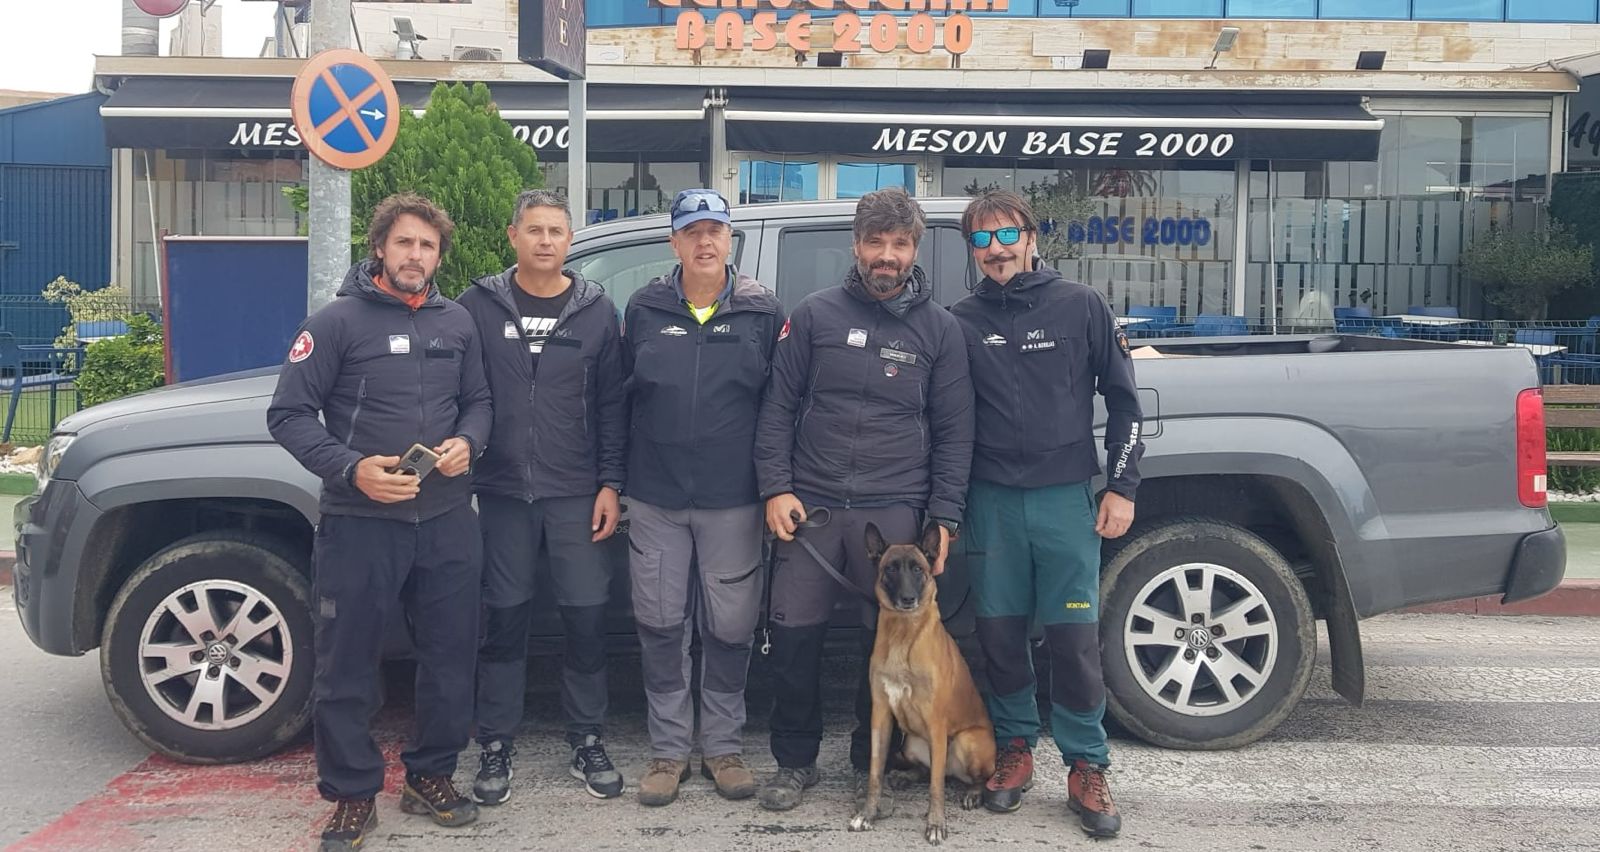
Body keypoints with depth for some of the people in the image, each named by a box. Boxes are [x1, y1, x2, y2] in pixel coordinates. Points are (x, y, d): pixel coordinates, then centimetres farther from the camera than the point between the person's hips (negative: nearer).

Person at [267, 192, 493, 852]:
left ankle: (430, 777, 27)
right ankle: (352, 795, 18)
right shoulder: (337, 321, -4)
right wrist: (351, 469, -18)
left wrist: (466, 442, -4)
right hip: (359, 521, -4)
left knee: (450, 655, 10)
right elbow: (289, 414, -5)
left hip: (447, 520, 4)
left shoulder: (457, 323, 10)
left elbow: (478, 400, 18)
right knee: (347, 666, 3)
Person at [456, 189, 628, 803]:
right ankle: (496, 746, 19)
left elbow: (611, 403, 5)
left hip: (576, 492, 0)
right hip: (502, 490, 0)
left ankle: (587, 740, 17)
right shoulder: (479, 305, 3)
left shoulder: (596, 310, 5)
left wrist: (610, 483, 0)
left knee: (586, 615, 1)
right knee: (505, 618, 6)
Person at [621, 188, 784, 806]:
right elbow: (622, 395, 9)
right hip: (655, 498, 1)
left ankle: (723, 744, 20)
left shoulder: (763, 312, 2)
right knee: (661, 626, 5)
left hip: (733, 500, -1)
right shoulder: (644, 310, 5)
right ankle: (669, 749, 18)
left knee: (730, 627, 4)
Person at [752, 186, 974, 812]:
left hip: (894, 511, 0)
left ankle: (870, 763, 24)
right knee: (794, 633, 1)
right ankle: (795, 761, 20)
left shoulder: (939, 328, 6)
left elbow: (953, 431, 6)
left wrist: (945, 518, 0)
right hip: (809, 506, 0)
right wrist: (775, 489, -4)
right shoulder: (814, 315, 5)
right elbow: (778, 407, 6)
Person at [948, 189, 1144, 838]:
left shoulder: (1080, 306, 2)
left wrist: (1121, 486, -1)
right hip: (990, 500, 2)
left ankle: (1086, 767, 13)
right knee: (1000, 633, 7)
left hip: (1067, 498, -1)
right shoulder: (960, 321, 6)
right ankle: (1015, 748, 25)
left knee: (1074, 637, -1)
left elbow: (1122, 399, 4)